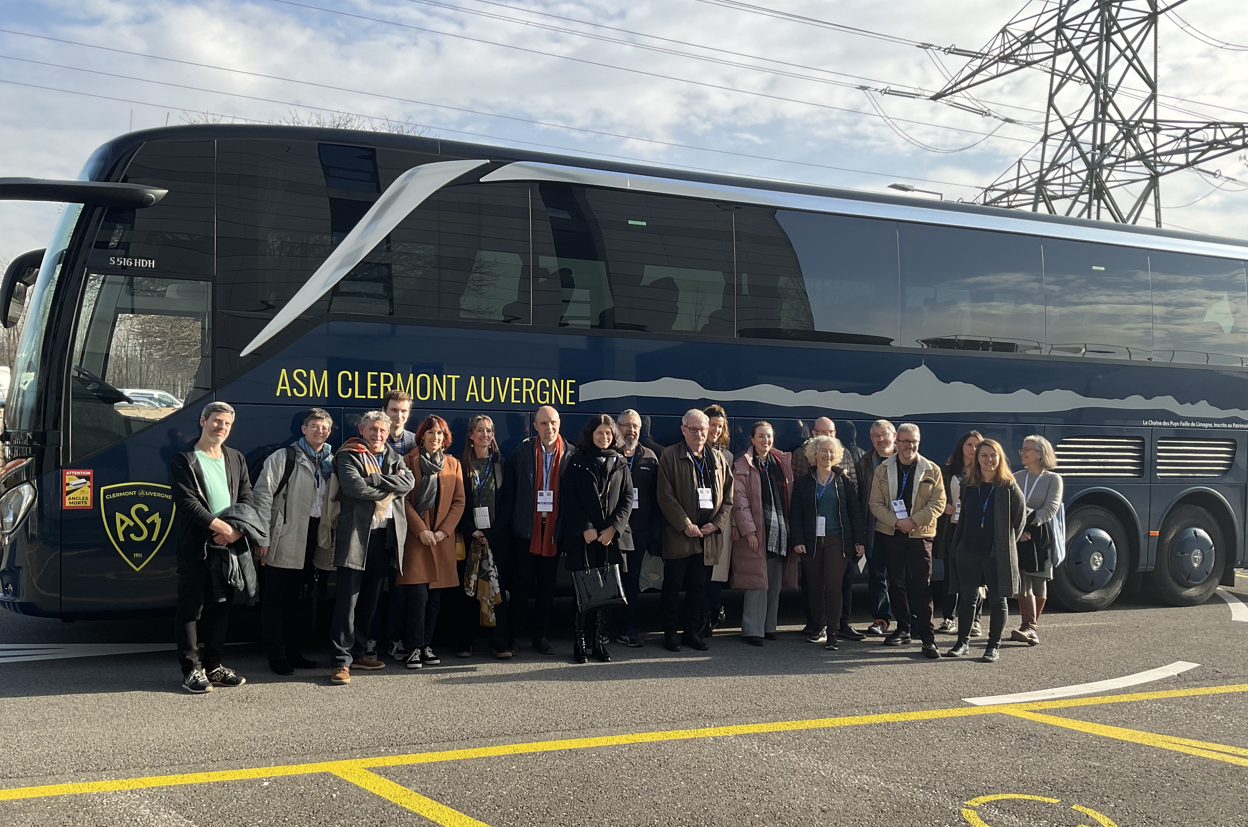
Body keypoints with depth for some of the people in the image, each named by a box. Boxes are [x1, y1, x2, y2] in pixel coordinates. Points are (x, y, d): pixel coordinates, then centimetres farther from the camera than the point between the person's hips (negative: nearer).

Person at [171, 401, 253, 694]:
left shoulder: (236, 460, 16)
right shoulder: (184, 460, -2)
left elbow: (246, 499, 9)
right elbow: (188, 503, -12)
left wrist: (236, 530, -9)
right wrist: (222, 527, -15)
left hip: (229, 546, 5)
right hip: (195, 548, -5)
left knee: (221, 608, 10)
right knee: (191, 609, -2)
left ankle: (214, 666, 18)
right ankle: (192, 670, 4)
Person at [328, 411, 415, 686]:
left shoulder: (394, 459, 17)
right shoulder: (349, 456, 1)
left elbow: (408, 482, -2)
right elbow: (354, 486, -17)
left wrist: (374, 480, -12)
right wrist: (389, 486, -7)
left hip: (386, 536, 6)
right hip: (356, 533, -6)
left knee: (370, 598, 12)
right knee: (348, 598, -8)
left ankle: (357, 652, 22)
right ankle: (342, 660, -7)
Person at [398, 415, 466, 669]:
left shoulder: (453, 464, 13)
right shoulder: (409, 461, 2)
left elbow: (459, 501, 8)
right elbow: (404, 499, -3)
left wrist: (444, 530, -5)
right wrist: (421, 530, -12)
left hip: (442, 537, 3)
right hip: (415, 536, -3)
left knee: (435, 596, 4)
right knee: (418, 594, -11)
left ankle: (427, 645, 13)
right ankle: (415, 647, -3)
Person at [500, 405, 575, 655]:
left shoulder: (571, 455, 1)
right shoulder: (521, 453, 0)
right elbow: (509, 492, 0)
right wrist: (509, 523, -5)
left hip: (554, 529, 1)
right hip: (526, 529, -1)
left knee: (548, 583, 9)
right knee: (522, 582, 1)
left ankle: (541, 634, 19)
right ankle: (510, 633, 12)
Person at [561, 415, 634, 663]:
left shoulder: (620, 465, 12)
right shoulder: (578, 462, 6)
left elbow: (627, 500, 7)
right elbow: (570, 500, 0)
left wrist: (613, 528, -6)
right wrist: (585, 529, -10)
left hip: (612, 537, 2)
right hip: (583, 538, -2)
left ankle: (600, 642, 7)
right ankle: (580, 642, 2)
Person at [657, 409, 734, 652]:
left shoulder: (718, 459, 11)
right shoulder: (670, 456, -3)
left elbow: (728, 497, 11)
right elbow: (665, 496, -9)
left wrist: (716, 524, -3)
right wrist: (685, 525, -14)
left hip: (706, 535, 4)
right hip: (678, 534, -4)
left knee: (697, 586, 11)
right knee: (673, 586, 3)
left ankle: (693, 632, 19)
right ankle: (670, 634, 11)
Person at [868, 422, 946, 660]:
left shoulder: (932, 470, 3)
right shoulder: (883, 470, 6)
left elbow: (938, 502, -3)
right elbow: (876, 504, 1)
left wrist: (914, 520, -15)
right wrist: (897, 521, -13)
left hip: (919, 534, -2)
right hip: (890, 534, 3)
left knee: (922, 585, -7)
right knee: (895, 584, 10)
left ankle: (927, 637, -6)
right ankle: (903, 629, 22)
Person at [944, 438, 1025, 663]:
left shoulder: (1009, 487, -4)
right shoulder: (969, 485, 7)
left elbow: (1020, 517, 3)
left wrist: (1008, 543, 4)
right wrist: (957, 546, 9)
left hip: (997, 553, -3)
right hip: (969, 551, 4)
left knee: (998, 599, 4)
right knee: (966, 597, 10)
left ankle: (994, 645, 13)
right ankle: (963, 642, 21)